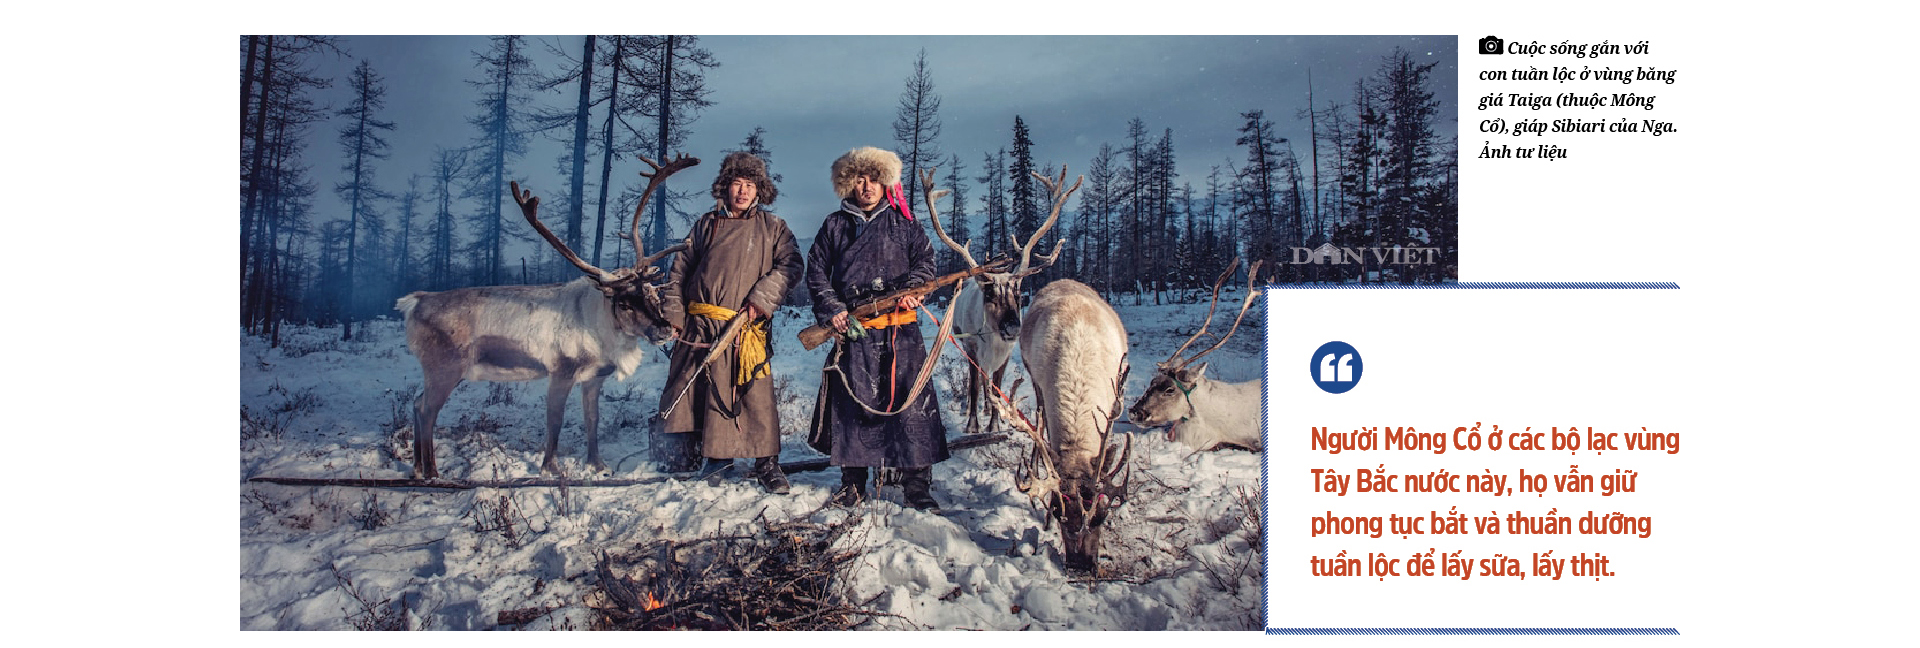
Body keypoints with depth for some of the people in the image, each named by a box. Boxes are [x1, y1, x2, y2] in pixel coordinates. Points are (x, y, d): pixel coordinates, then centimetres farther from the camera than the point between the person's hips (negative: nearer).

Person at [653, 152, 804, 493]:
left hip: (746, 330, -3)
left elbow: (790, 266, -1)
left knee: (755, 394, -7)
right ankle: (684, 452, 24)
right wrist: (673, 313, 8)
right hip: (699, 325, 3)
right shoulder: (706, 225, 14)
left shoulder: (772, 228, 8)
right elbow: (680, 270, 17)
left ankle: (766, 462, 3)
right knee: (686, 388, 6)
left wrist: (761, 298, -13)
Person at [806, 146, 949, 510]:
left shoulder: (902, 224, 10)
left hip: (900, 331, -1)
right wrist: (831, 309, -2)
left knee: (909, 402, -6)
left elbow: (925, 258, 9)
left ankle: (917, 486, 0)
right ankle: (852, 483, 16)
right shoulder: (835, 226, 12)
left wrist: (912, 288, -10)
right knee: (851, 403, 3)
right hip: (852, 330, 1)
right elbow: (816, 272, 11)